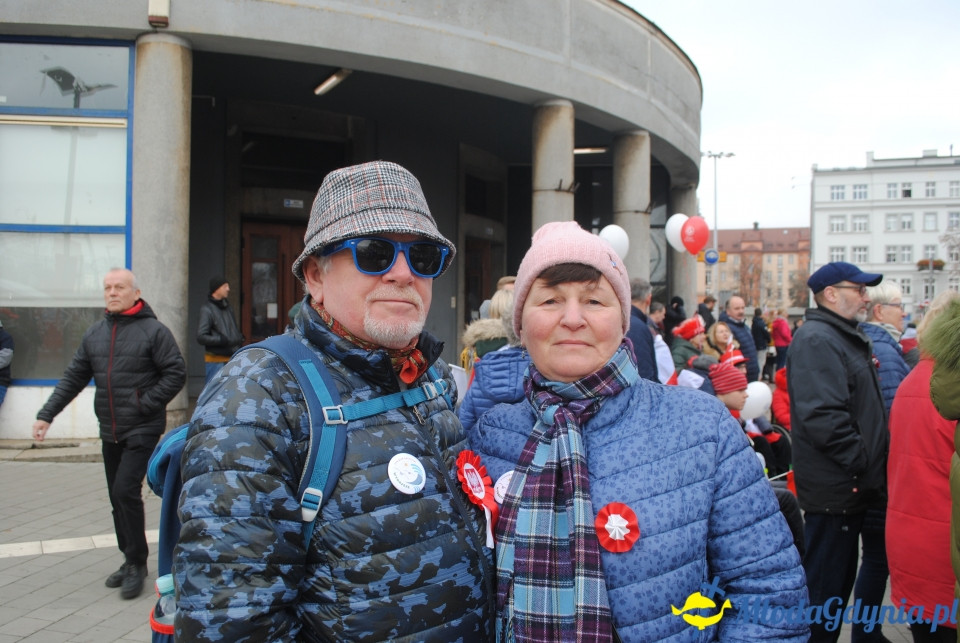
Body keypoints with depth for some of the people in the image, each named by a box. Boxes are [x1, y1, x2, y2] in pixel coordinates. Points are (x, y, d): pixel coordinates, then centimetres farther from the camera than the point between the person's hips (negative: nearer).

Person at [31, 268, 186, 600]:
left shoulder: (154, 330, -8)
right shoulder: (94, 334, 10)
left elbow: (176, 373, -10)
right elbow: (73, 377, 12)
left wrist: (146, 404, -16)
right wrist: (47, 414, 5)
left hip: (142, 430, -6)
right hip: (110, 432, 6)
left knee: (126, 491, -13)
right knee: (117, 497, 12)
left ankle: (137, 563, 2)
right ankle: (131, 561, 26)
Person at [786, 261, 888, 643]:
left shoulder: (846, 338, 18)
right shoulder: (816, 339, -17)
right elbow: (824, 417, -27)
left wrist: (875, 465, 16)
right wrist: (864, 463, -20)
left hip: (854, 485, 10)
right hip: (835, 488, -10)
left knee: (841, 576, 20)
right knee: (826, 583, 0)